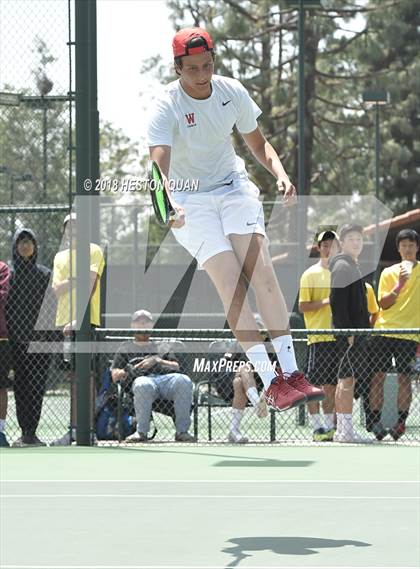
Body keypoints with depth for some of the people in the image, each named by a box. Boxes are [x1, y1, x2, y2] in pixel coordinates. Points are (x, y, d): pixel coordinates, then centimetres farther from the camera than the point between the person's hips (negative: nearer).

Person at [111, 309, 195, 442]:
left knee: (184, 381, -34)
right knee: (143, 385, -43)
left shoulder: (161, 346, 35)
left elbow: (176, 366, 19)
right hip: (144, 377, -2)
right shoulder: (126, 348, 32)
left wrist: (157, 361, 1)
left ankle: (182, 431, -33)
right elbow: (115, 376, 21)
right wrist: (127, 371, -2)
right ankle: (141, 432, -35)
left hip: (166, 376, 2)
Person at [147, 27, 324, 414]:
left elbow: (258, 144, 10)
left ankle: (292, 373, -17)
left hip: (234, 186, 3)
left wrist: (280, 173, -10)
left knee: (262, 272, -17)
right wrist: (169, 207, -53)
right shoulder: (166, 107, -18)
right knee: (231, 284, -18)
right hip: (190, 201, -3)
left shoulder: (232, 92, -4)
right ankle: (271, 383, -18)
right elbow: (159, 164, -34)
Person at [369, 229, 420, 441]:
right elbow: (383, 304, 1)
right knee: (378, 375, -2)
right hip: (384, 331, 1)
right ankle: (375, 420, 4)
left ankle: (401, 421, 3)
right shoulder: (388, 273, 9)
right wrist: (399, 285, -13)